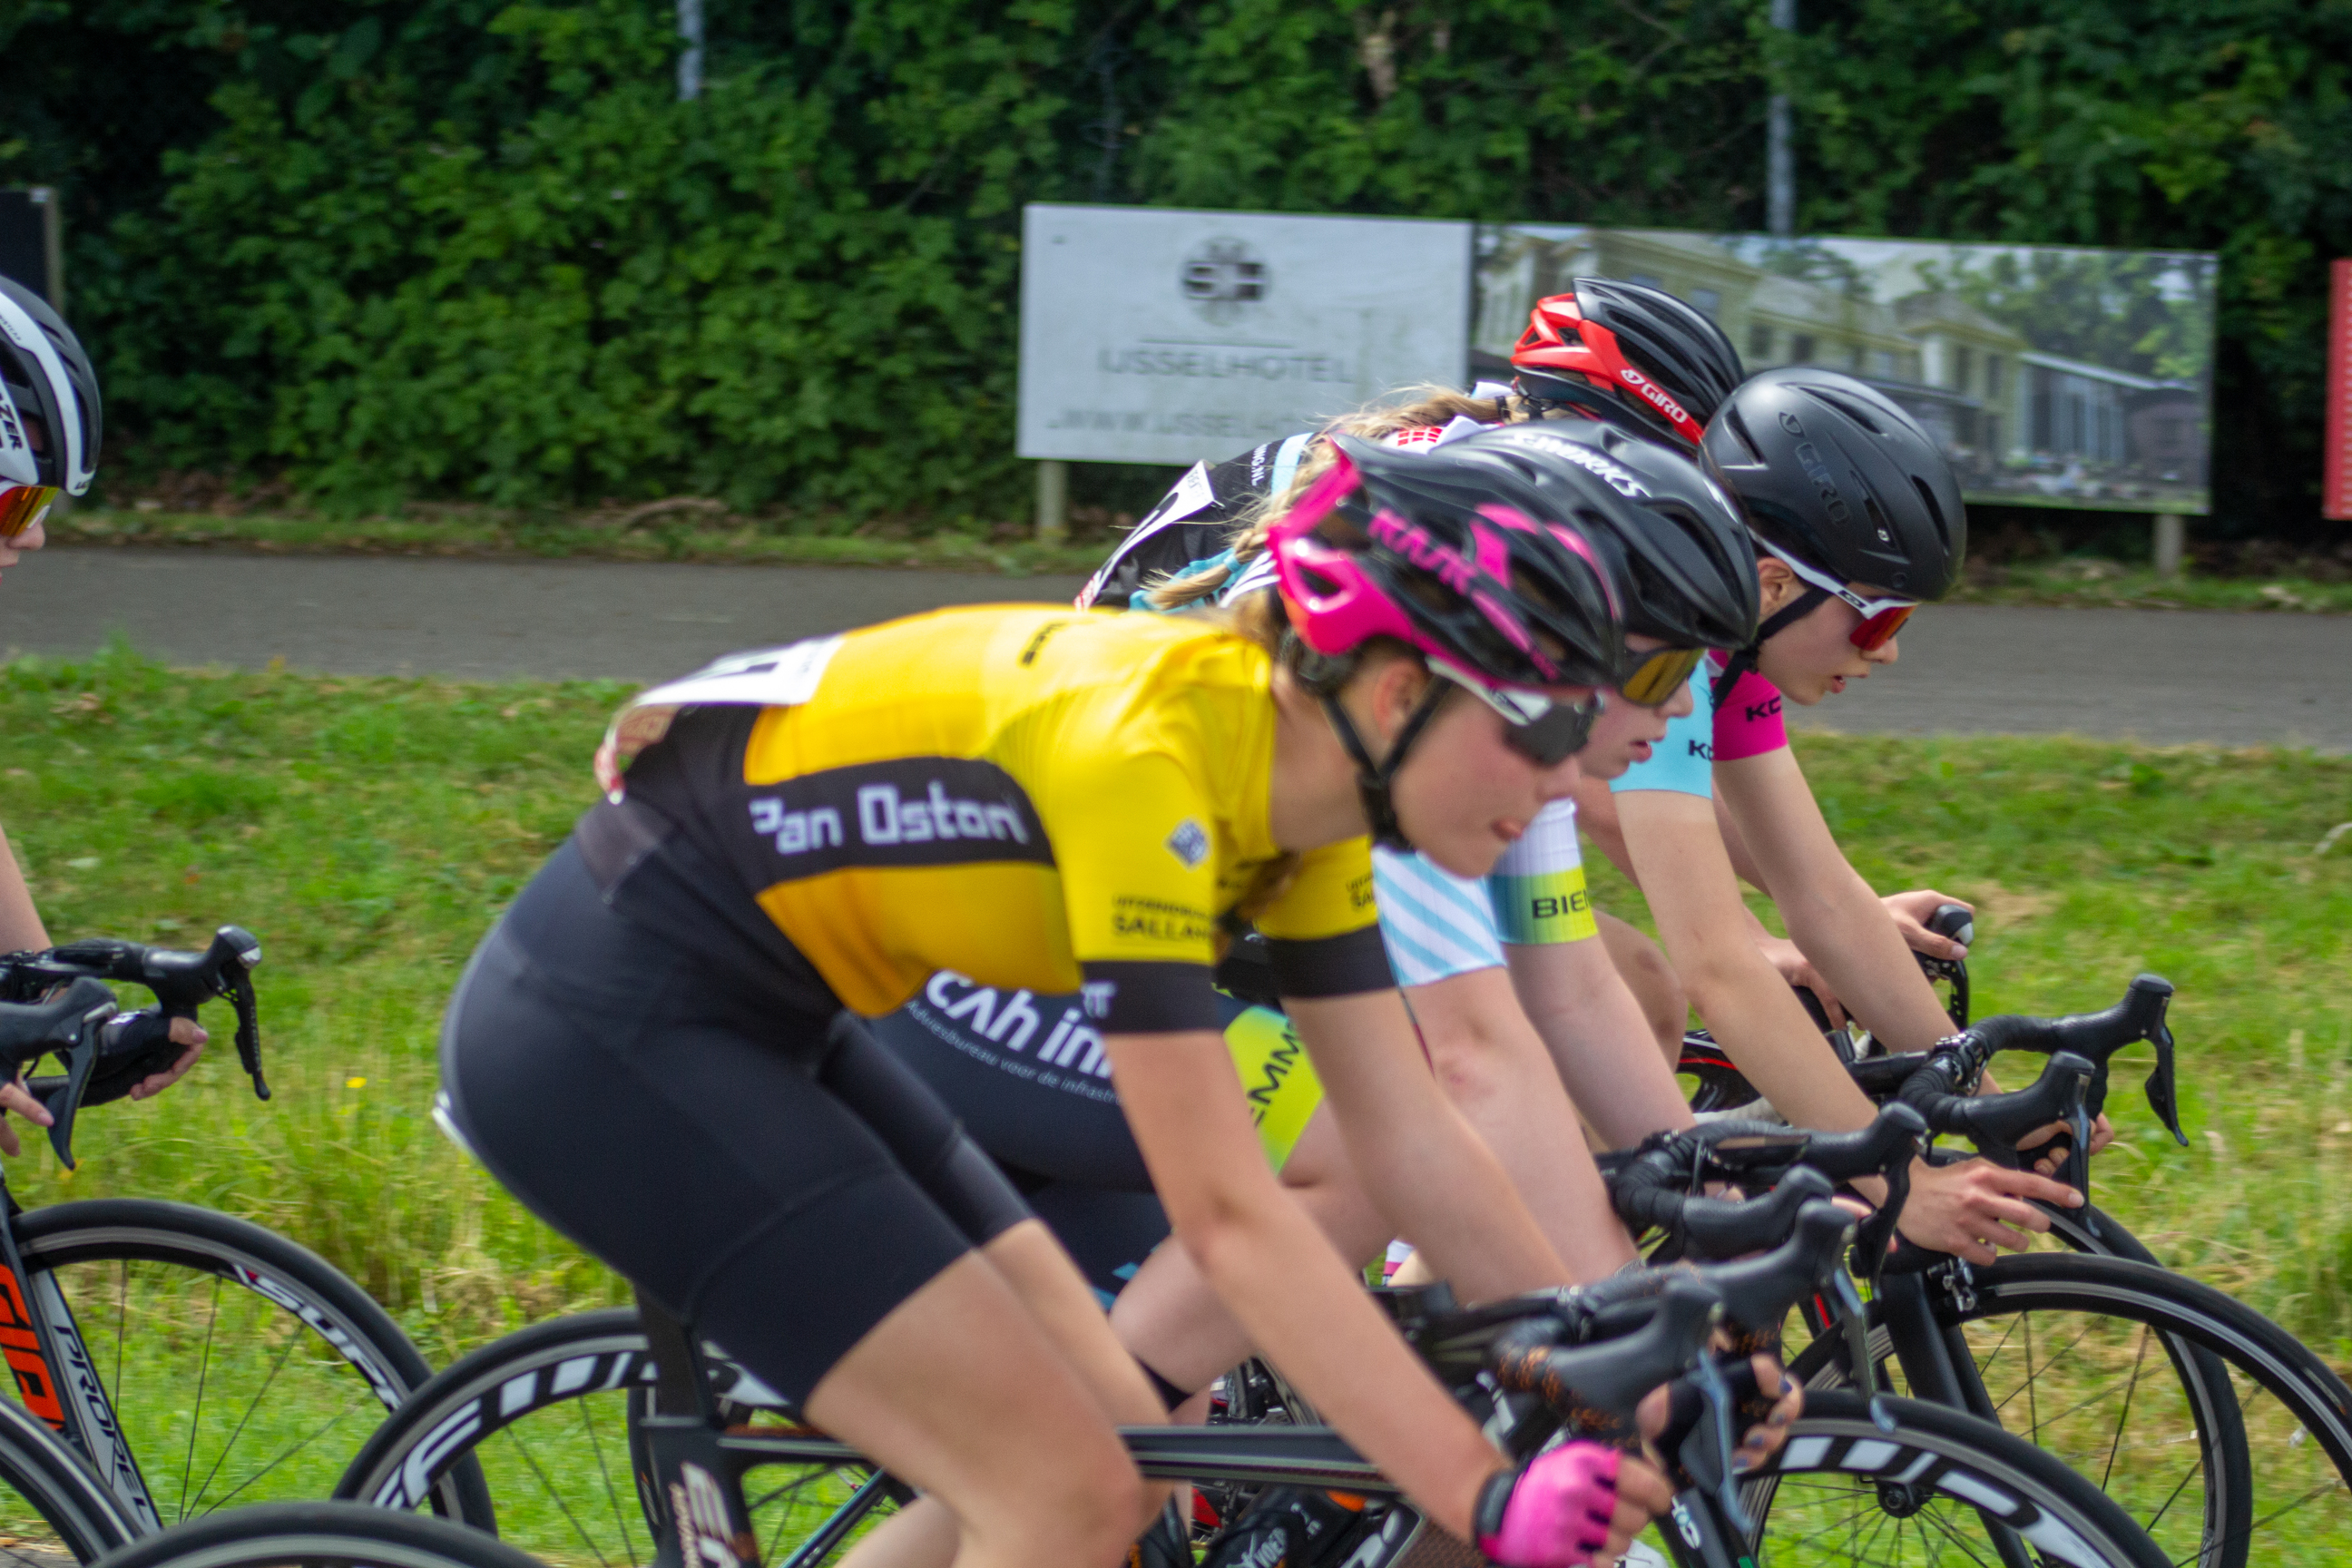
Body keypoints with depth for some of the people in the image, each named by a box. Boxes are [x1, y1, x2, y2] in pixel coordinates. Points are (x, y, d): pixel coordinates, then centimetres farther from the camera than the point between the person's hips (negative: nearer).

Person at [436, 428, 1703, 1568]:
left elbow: (1411, 1145, 5)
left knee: (1117, 1464, 5)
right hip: (602, 1031, -10)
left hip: (748, 1021, 10)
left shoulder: (1301, 782, -1)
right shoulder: (1140, 753, -28)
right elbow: (1229, 1217, -30)